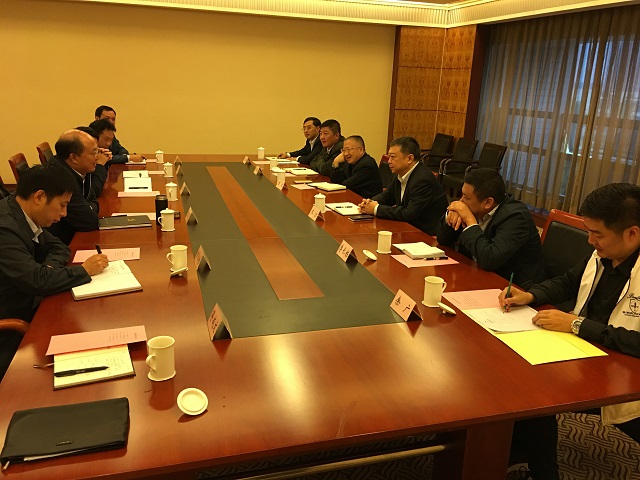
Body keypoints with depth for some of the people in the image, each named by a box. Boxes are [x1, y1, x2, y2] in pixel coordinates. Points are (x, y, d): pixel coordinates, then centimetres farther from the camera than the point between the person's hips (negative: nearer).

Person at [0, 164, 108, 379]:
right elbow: (36, 281, -31)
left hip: (27, 307, 9)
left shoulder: (23, 215, 1)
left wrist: (49, 268, -10)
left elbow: (58, 247, 13)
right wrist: (84, 270, -18)